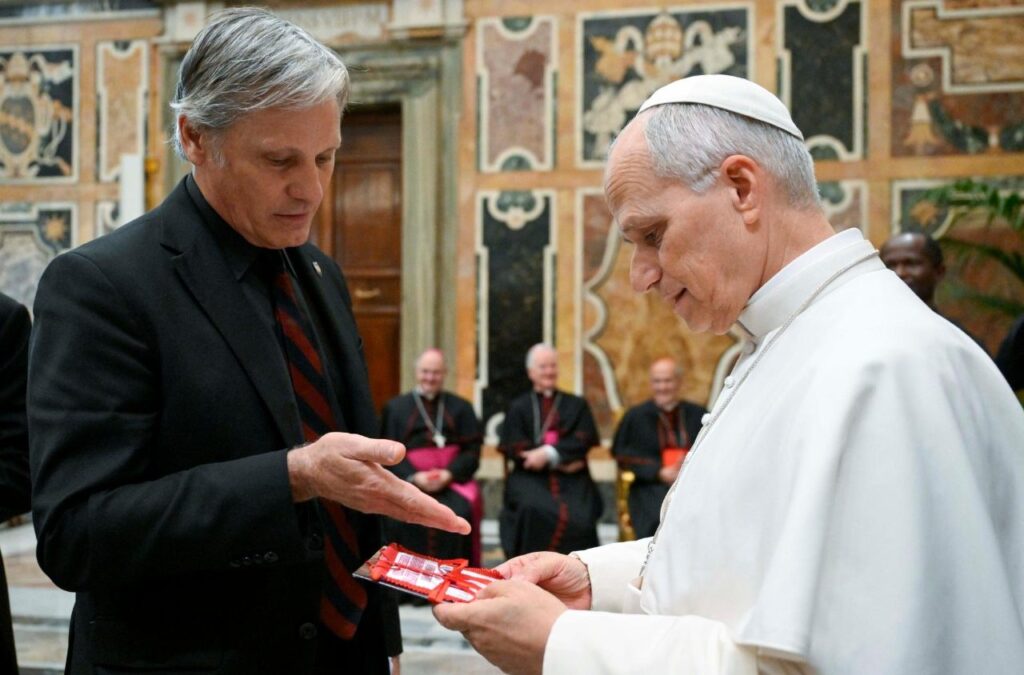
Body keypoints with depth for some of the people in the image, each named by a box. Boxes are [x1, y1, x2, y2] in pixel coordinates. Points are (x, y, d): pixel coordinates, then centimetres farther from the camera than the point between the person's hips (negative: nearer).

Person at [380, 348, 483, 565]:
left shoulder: (461, 408, 16)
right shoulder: (395, 407, 13)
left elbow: (472, 450, 6)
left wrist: (449, 474, -12)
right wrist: (414, 477, -13)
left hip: (452, 480, 0)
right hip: (409, 481, 0)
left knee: (460, 512, -30)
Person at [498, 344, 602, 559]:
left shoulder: (577, 405, 19)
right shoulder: (518, 407, 17)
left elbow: (582, 441, 2)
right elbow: (514, 448, 3)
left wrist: (549, 454, -16)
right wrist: (559, 461, -7)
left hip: (571, 480, 1)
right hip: (531, 478, -1)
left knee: (578, 516, -30)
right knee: (537, 512, -34)